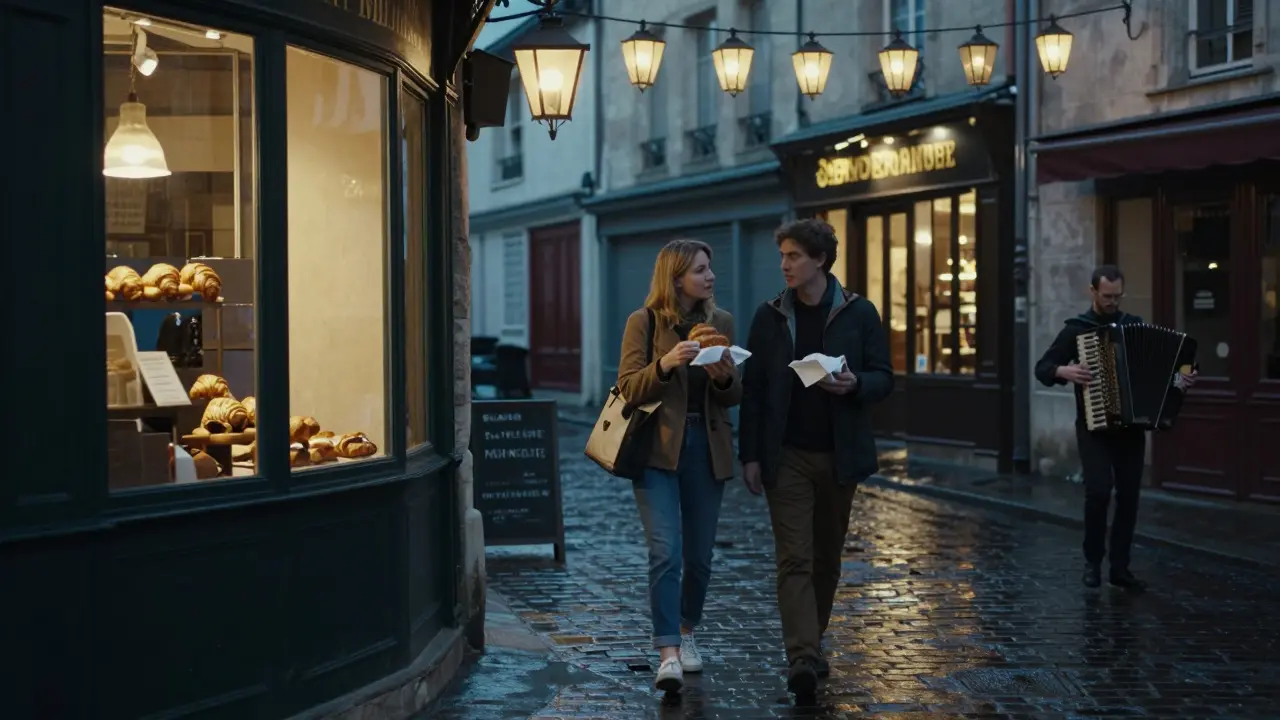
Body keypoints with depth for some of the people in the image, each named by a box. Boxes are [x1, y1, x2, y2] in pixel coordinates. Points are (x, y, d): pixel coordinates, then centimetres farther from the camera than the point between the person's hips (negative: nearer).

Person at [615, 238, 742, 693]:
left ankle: (686, 633, 32)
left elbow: (735, 397, 10)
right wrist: (665, 364, -26)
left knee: (699, 556, 11)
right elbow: (629, 388, -9)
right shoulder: (643, 322, -4)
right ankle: (668, 653, -15)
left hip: (706, 450, 4)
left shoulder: (721, 322, 7)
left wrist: (724, 378, -13)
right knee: (666, 552, -15)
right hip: (658, 449, -4)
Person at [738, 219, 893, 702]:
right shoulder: (769, 316, 3)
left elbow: (883, 379, 1)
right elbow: (753, 389, 3)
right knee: (794, 558, -9)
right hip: (786, 456, -1)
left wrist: (854, 384, -22)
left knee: (826, 558, 12)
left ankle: (810, 643, 29)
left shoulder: (858, 313, 0)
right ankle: (803, 658, -14)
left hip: (839, 455, 1)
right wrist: (750, 455, -2)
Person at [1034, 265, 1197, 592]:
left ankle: (1120, 567, 12)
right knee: (1099, 490, -17)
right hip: (1094, 427, -3)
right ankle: (1092, 562, 0)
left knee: (1129, 495, 2)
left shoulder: (1136, 326, 8)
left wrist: (1182, 378, -7)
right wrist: (1065, 372, -22)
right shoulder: (1076, 329, -1)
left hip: (1130, 426, 3)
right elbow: (1042, 368, -2)